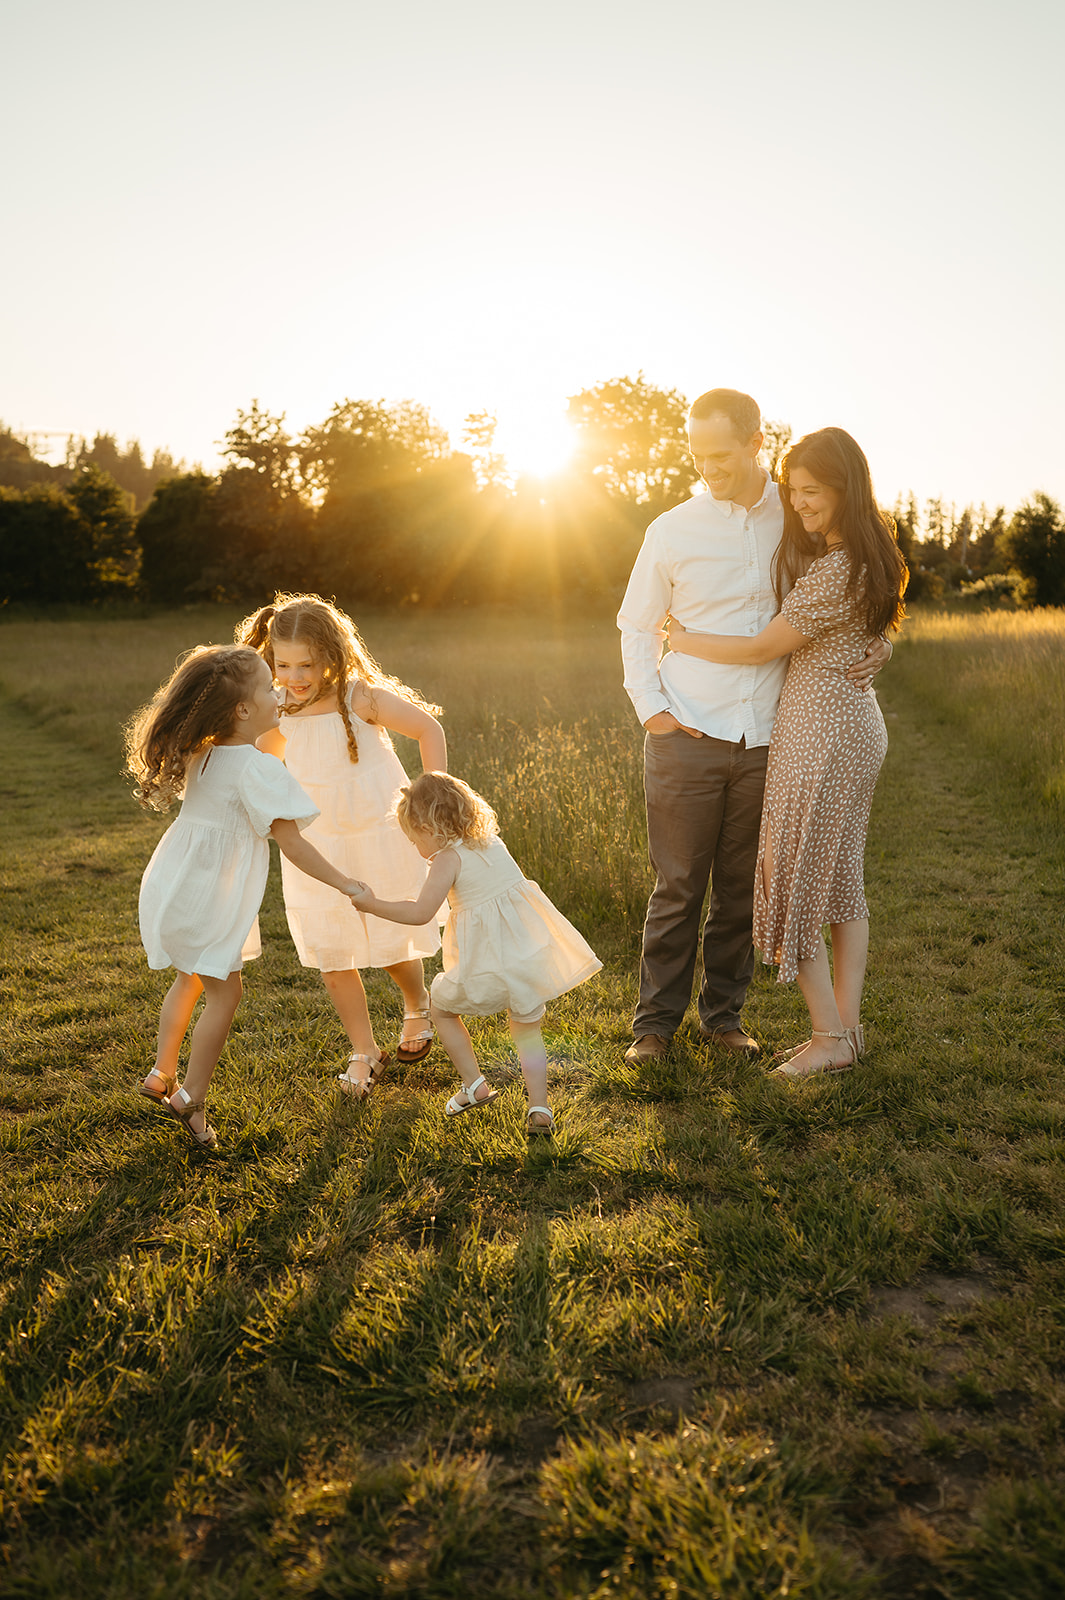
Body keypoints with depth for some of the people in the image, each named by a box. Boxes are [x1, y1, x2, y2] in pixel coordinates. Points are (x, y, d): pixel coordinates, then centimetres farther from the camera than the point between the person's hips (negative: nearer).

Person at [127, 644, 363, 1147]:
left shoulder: (202, 754, 1)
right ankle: (191, 1097, 12)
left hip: (171, 885, 9)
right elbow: (292, 845, -22)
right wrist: (347, 886, -15)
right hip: (205, 899, -9)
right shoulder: (257, 770, -23)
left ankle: (162, 1073, 38)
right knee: (224, 990, 6)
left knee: (191, 978, 26)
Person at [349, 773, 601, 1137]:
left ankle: (474, 1085, 19)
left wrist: (372, 904, -7)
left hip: (487, 961, -6)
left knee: (442, 1008, 20)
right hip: (531, 950, 6)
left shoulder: (448, 858, -11)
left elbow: (420, 913, -17)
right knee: (527, 1027, 19)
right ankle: (539, 1109, 11)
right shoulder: (490, 840, 10)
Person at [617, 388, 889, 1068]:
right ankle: (657, 1021, 16)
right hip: (686, 738, -1)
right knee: (678, 887, 3)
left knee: (741, 888, 10)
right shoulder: (673, 530, 2)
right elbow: (637, 626, 12)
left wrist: (877, 643, -2)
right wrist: (651, 707, -1)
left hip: (764, 740, 2)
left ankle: (725, 1012, 25)